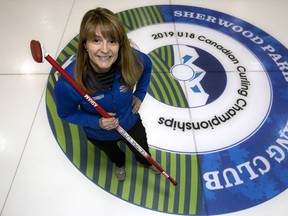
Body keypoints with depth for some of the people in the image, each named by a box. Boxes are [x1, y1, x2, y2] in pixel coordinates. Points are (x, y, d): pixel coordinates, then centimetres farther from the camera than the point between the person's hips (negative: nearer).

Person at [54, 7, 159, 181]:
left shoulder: (132, 59, -34)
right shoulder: (69, 82, -40)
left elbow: (147, 66, -7)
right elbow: (66, 114, -19)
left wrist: (140, 94, -11)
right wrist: (97, 122, -33)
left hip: (131, 123, 1)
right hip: (99, 135, -1)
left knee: (142, 150, 32)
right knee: (112, 153, 35)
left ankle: (146, 162, 72)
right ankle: (120, 164, 75)